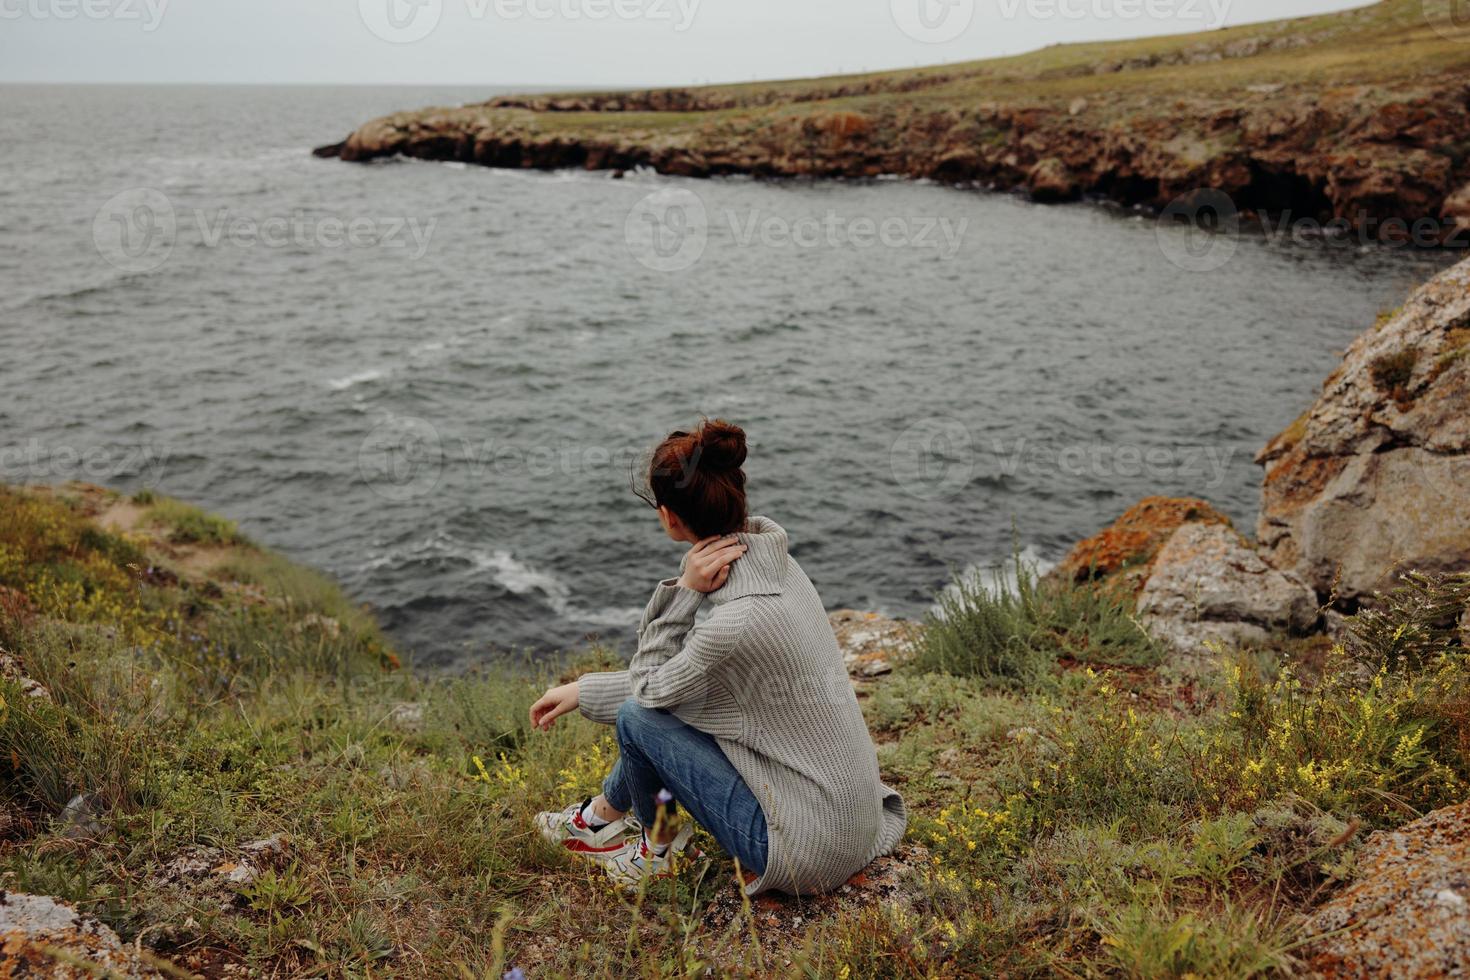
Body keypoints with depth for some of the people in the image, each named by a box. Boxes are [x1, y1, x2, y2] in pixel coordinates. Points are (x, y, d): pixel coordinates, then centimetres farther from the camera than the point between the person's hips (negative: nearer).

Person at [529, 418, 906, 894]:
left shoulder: (740, 619, -29)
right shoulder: (771, 563, -1)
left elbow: (649, 688, -8)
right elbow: (674, 674, 12)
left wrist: (682, 590, -16)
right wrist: (583, 691, 17)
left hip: (808, 849, -8)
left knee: (638, 718, -4)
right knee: (667, 696, 15)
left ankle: (655, 845, 24)